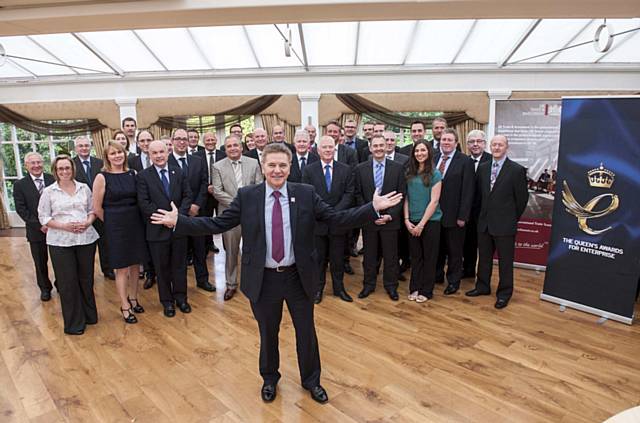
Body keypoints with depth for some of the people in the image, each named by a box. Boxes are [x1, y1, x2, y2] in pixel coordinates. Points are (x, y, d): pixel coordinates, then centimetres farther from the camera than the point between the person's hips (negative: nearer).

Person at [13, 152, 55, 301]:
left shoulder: (53, 180, -1)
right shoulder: (20, 185, -1)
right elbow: (21, 209, -5)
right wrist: (39, 225, -14)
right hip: (36, 231, 0)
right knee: (40, 262, 13)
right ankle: (45, 288, 31)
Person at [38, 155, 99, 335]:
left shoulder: (84, 188, 6)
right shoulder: (48, 192, 0)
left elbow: (92, 209, 10)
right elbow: (43, 217, -1)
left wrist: (88, 222, -9)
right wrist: (64, 226, -15)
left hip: (86, 238, 2)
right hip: (61, 242, -2)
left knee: (86, 278, 11)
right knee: (68, 281, 4)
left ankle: (89, 314, 29)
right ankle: (74, 322, 18)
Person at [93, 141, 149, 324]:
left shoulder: (132, 174, 3)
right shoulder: (102, 177, -8)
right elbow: (97, 208, -5)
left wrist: (132, 219, 5)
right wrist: (113, 222, 3)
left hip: (135, 224, 4)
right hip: (116, 227, -4)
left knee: (135, 265, 13)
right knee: (121, 268, 5)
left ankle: (133, 299, 32)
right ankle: (125, 306, 19)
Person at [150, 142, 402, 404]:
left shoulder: (306, 194, -5)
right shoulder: (246, 196, -5)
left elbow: (336, 219, -7)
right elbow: (217, 224, -4)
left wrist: (374, 208, -15)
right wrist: (178, 222, -11)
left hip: (299, 277, 1)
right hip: (264, 279, 0)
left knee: (306, 331, 16)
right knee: (268, 333, 19)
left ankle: (311, 380, 43)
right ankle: (269, 379, 47)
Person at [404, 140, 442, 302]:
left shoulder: (435, 174, -5)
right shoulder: (409, 173, 5)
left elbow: (434, 201, -10)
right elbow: (406, 198, 6)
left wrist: (422, 224, -13)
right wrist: (407, 220, -4)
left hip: (430, 221, -3)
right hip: (412, 222, 3)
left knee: (429, 257, 6)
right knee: (416, 256, 11)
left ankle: (426, 291, 18)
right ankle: (414, 288, 22)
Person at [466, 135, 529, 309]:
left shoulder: (517, 170, -8)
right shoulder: (482, 167, 6)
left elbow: (522, 198, -4)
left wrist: (512, 218, 2)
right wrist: (484, 213, 12)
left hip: (505, 224, -5)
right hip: (484, 222, 5)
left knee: (505, 260, 7)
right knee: (484, 257, 16)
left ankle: (504, 293, 21)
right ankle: (483, 286, 31)